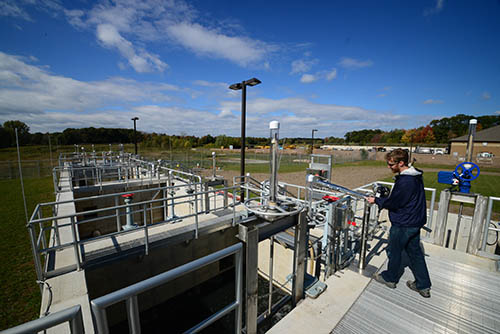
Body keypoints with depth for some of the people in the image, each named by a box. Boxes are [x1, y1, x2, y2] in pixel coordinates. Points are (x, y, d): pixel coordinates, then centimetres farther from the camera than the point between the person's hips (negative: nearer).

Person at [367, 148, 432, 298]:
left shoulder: (404, 181, -28)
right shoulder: (416, 176, 4)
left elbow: (393, 203, -22)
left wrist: (376, 200, -9)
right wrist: (383, 199, 5)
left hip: (403, 224, -9)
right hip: (415, 222, 9)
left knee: (394, 251, 11)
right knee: (415, 252, 20)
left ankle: (390, 278, 31)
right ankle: (423, 286, 33)